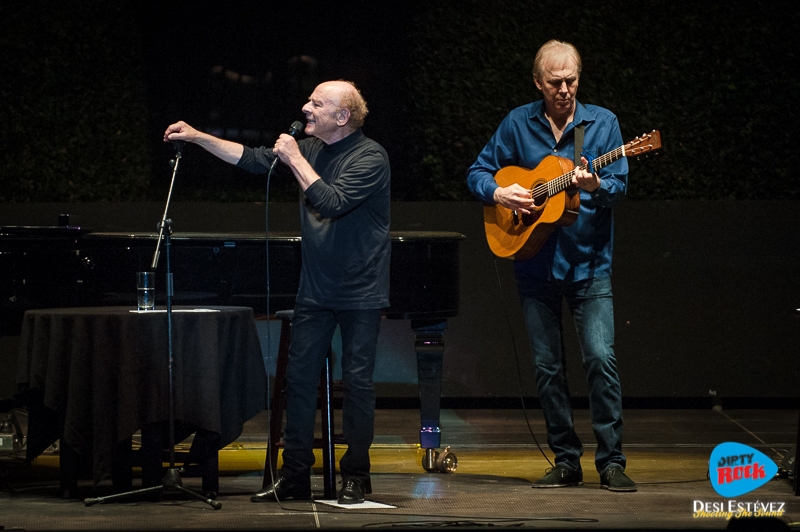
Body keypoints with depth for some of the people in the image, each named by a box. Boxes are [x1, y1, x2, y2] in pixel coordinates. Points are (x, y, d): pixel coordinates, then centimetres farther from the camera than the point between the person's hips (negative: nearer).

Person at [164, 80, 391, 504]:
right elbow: (252, 158, 11)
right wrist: (197, 137, 7)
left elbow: (332, 202, -27)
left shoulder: (369, 157, -16)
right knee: (298, 377, 4)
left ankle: (355, 477, 9)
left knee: (356, 381, 0)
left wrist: (295, 159, -21)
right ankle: (294, 476, 10)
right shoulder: (311, 148, 6)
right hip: (315, 289, 7)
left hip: (360, 293, -7)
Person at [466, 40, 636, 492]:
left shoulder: (602, 122, 0)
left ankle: (612, 462, -7)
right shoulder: (518, 124, 5)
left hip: (589, 263, -2)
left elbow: (619, 185, -5)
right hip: (536, 264, 2)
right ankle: (567, 461, 14)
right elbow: (478, 173, 11)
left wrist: (596, 186, -26)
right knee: (548, 366, 5)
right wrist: (499, 193, -9)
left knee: (601, 358, -13)